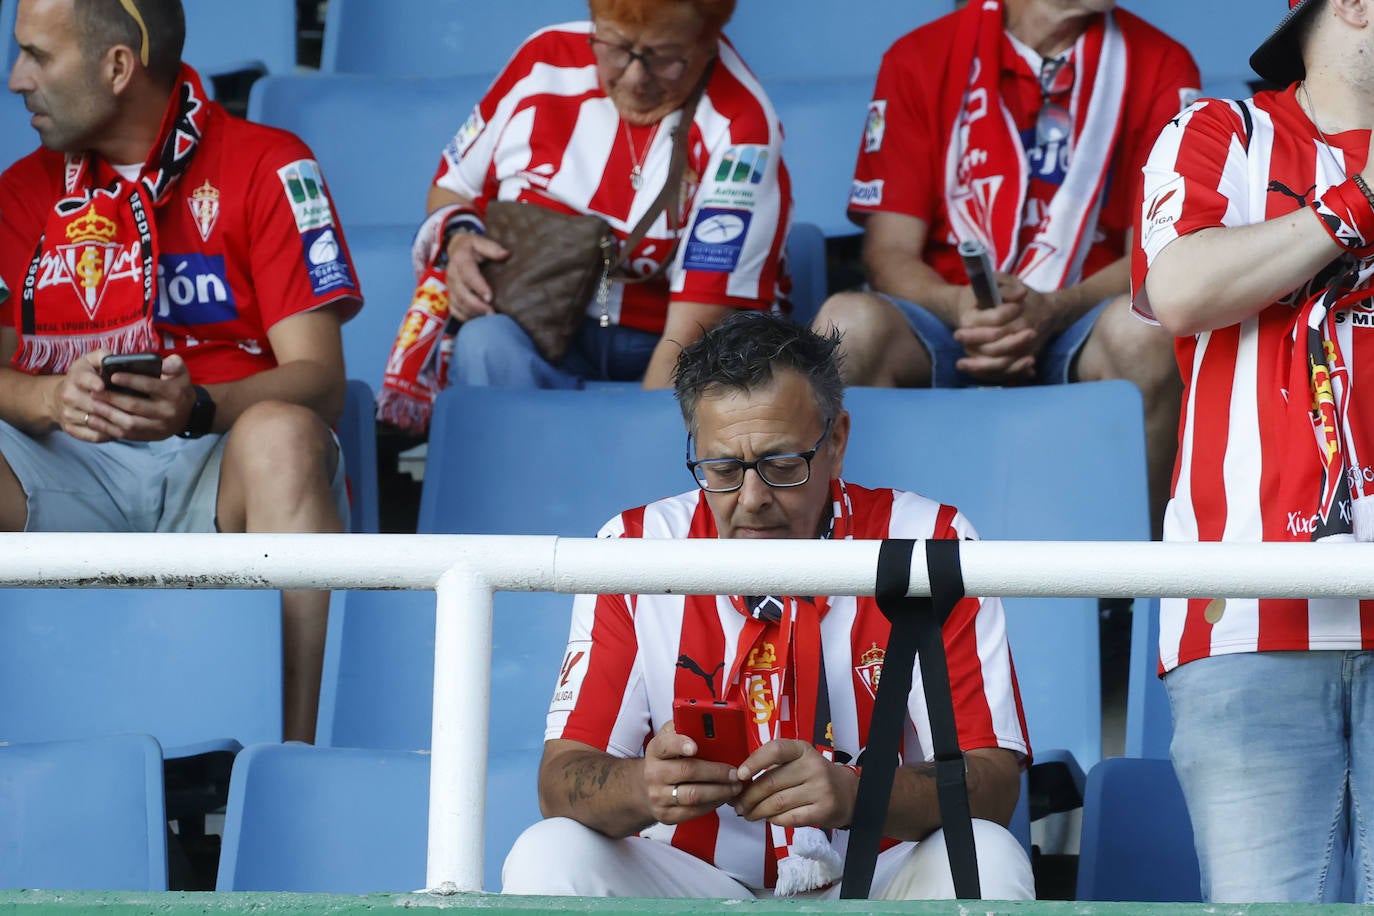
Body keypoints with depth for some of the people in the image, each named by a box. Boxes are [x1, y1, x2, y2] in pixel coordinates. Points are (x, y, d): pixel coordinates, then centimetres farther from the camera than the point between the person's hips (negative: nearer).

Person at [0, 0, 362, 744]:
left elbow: (318, 378, -7)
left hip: (223, 468, -3)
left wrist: (199, 408, -27)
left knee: (283, 436, -37)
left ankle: (294, 759, -41)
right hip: (72, 479, 3)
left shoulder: (266, 166, 3)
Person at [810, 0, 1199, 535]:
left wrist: (1049, 311, -22)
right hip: (946, 330, 0)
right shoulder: (921, 59, 6)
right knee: (848, 323, -32)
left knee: (1141, 332, -35)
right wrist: (959, 308, -22)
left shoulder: (1158, 65, 6)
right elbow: (889, 254, 1)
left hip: (1076, 329, 0)